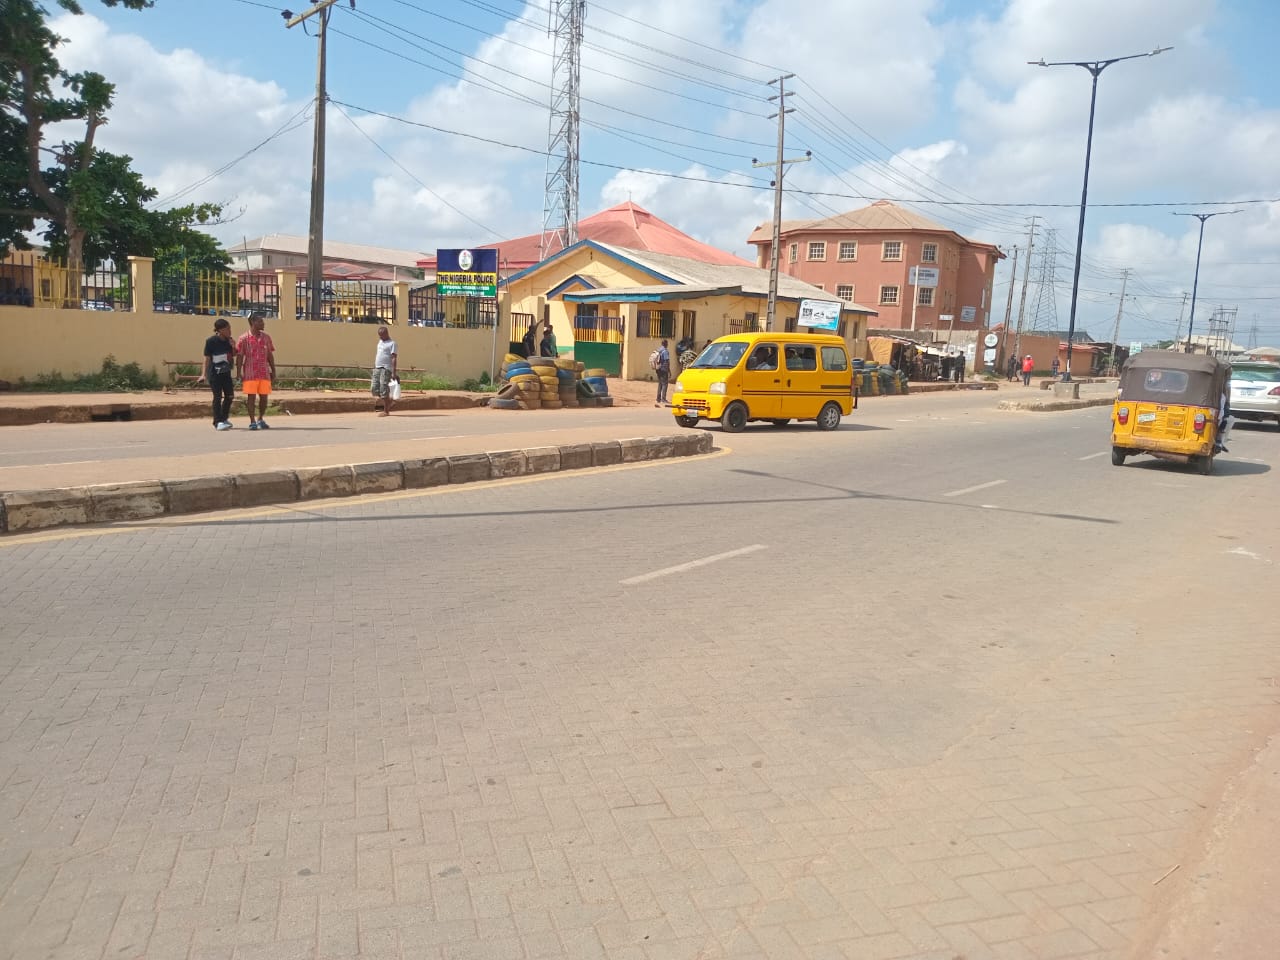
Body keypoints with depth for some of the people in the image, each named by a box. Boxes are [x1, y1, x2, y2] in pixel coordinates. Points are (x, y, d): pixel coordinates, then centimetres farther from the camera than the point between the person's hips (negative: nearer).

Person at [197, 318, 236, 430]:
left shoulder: (228, 340, 4)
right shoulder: (211, 341, -12)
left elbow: (233, 355, 15)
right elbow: (207, 358, -10)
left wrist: (233, 347, -6)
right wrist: (204, 374, -15)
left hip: (226, 372, 6)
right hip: (215, 374, -6)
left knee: (230, 395, 7)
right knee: (217, 397, -5)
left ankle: (224, 418, 25)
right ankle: (218, 422, 2)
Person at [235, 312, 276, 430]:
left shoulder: (266, 337, 9)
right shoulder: (244, 338, -2)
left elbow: (270, 356, 13)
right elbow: (239, 357, -2)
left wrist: (273, 372, 10)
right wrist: (239, 374, -8)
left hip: (264, 373, 4)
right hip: (250, 374, -4)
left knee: (264, 397, 5)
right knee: (250, 396, 0)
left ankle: (260, 419, 21)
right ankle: (252, 422, 6)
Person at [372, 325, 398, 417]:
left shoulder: (392, 343, -5)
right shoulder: (380, 342, 19)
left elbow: (393, 358, -12)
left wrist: (394, 373, -18)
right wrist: (374, 367, 19)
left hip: (386, 369, -8)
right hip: (377, 368, 8)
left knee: (383, 389, -9)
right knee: (374, 388, 4)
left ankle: (386, 411, -1)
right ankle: (390, 402, 20)